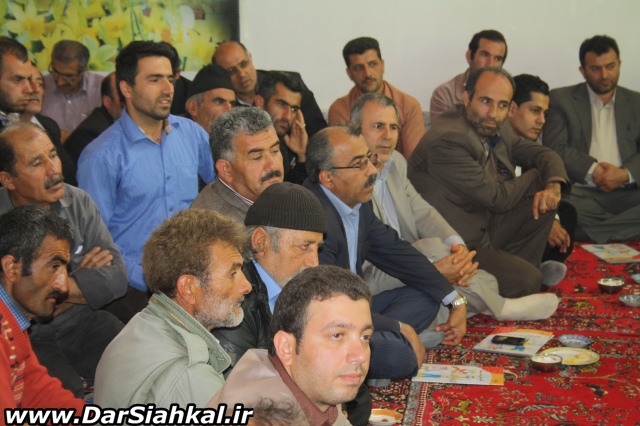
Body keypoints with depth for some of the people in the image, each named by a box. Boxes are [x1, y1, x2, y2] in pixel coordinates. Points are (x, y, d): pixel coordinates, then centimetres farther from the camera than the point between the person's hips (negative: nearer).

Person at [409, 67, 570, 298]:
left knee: (544, 198, -1)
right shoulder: (447, 140, -25)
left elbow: (544, 155, 11)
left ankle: (520, 266, 10)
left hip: (485, 226, 9)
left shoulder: (496, 130, 4)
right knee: (528, 281, -23)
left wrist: (553, 186, -13)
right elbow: (498, 199, -22)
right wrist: (536, 176, -3)